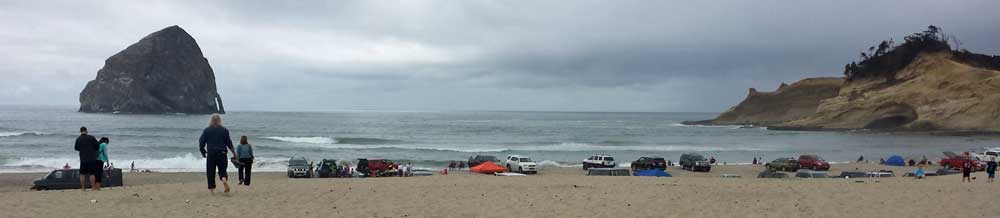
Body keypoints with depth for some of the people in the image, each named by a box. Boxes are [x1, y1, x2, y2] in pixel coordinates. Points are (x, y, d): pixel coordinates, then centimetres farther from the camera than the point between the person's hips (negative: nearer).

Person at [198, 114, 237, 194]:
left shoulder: (207, 130, 1)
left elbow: (201, 142, 1)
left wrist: (203, 152, 15)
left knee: (210, 172, 8)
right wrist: (234, 153, 11)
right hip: (222, 153, 1)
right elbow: (229, 143, 2)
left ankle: (211, 188, 5)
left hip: (211, 154, 0)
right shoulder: (224, 130, 1)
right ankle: (224, 180, -20)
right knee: (222, 170, 10)